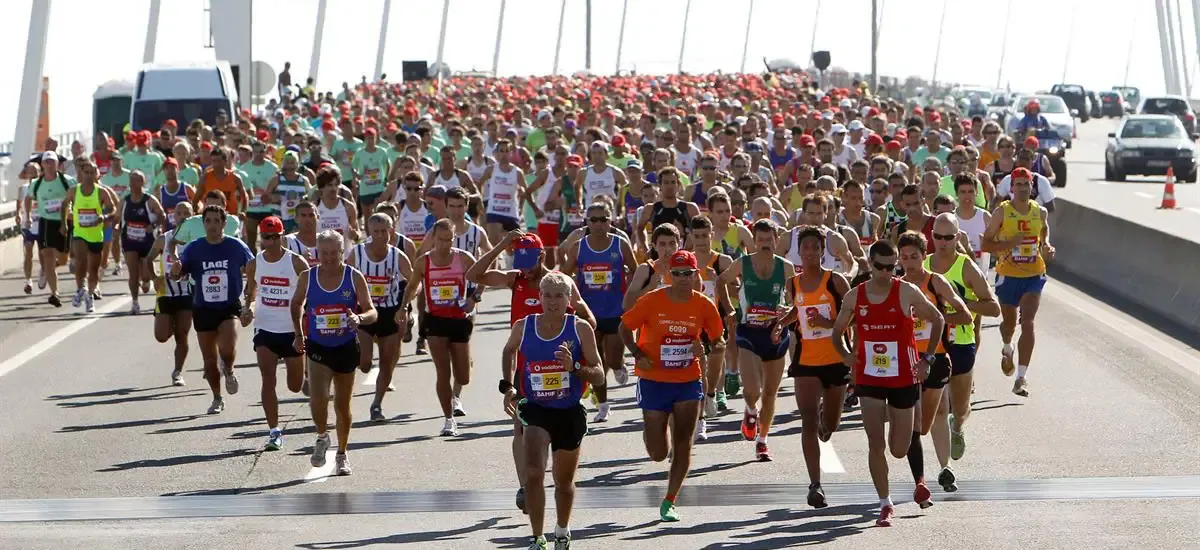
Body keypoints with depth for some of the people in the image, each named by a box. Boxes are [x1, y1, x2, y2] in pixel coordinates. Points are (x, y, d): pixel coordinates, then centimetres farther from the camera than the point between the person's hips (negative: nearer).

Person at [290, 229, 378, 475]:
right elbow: (296, 304, 15)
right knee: (318, 398, -20)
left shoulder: (354, 277, -8)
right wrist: (299, 334, 11)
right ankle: (322, 437, 9)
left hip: (346, 347, 0)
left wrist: (359, 318, -33)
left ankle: (342, 454, 31)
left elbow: (372, 312, -11)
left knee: (343, 405, 12)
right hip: (317, 347, 0)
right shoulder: (307, 278, -5)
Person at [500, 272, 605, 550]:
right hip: (535, 411, -1)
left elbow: (599, 376, -7)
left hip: (570, 414, 1)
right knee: (533, 474, -23)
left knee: (564, 481, 19)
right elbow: (509, 351, 20)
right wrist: (507, 386, 9)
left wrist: (575, 367, -25)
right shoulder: (522, 327, -5)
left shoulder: (580, 329, -9)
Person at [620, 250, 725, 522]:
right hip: (654, 381, -2)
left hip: (689, 381, 2)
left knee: (683, 445, -2)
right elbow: (625, 328, 1)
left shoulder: (704, 305, -4)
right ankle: (651, 430, 36)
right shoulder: (652, 301, -10)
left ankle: (669, 502, 10)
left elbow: (719, 343, 5)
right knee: (658, 454, -1)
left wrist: (707, 349, -17)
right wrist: (637, 354, -14)